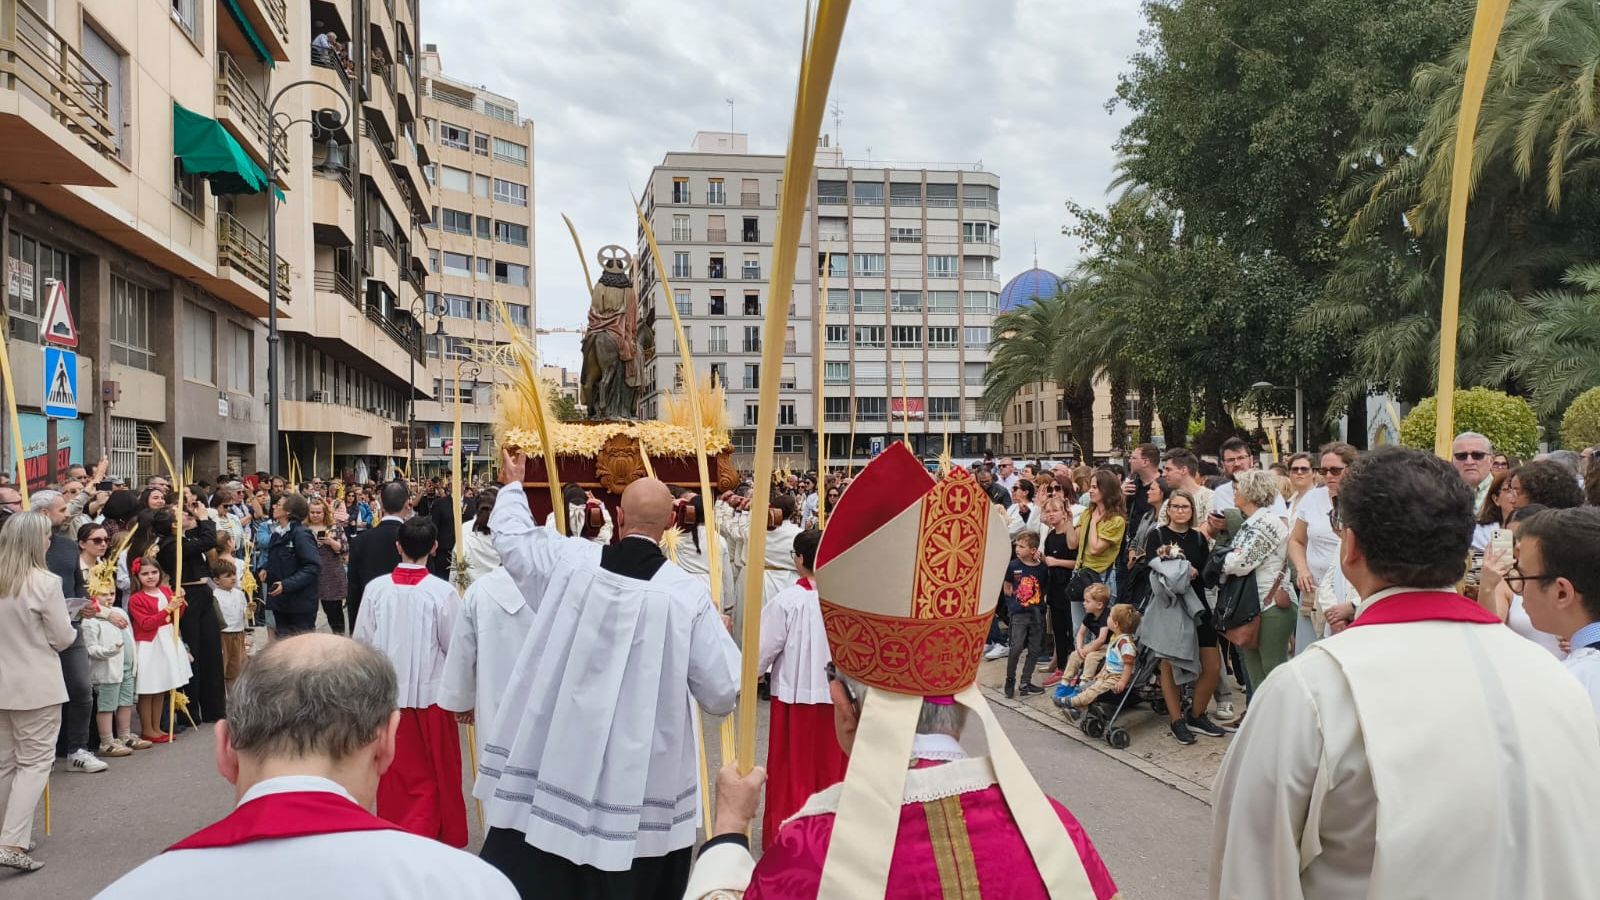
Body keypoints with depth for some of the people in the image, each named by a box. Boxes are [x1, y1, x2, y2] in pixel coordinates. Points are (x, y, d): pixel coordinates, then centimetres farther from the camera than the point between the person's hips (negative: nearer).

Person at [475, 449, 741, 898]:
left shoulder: (570, 559, -6)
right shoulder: (689, 593, -13)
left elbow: (511, 537, 16)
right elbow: (721, 693, -8)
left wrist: (513, 485, 34)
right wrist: (723, 634, 11)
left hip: (552, 758, 2)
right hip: (639, 777, -1)